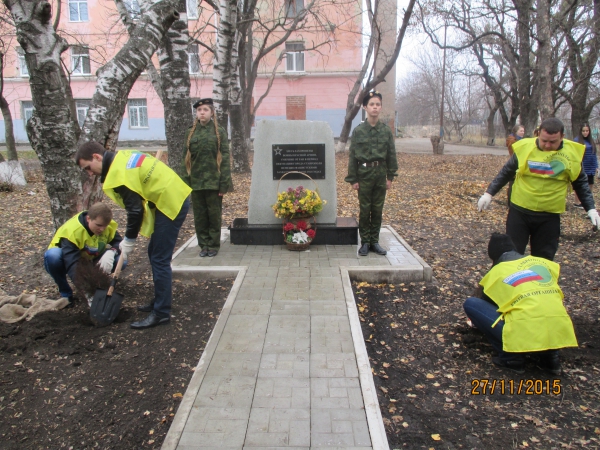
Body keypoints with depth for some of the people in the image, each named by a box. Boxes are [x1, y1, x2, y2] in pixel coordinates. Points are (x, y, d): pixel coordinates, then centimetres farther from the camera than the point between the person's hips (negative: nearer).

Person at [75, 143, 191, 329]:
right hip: (175, 197, 10)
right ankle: (160, 301, 28)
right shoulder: (122, 157, 12)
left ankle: (161, 313, 1)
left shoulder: (118, 173, -18)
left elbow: (135, 210, -18)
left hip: (170, 204, -10)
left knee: (159, 260, -6)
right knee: (154, 253, 17)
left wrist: (129, 241, -5)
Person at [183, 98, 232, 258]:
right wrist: (186, 181, 1)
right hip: (196, 181, 3)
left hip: (213, 181, -3)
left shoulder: (219, 132, 1)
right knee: (199, 215, 7)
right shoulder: (191, 133, 9)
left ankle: (213, 245, 17)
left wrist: (224, 183, -10)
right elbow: (186, 158, 9)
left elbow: (225, 158, -3)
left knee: (214, 215, 5)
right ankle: (203, 245, 20)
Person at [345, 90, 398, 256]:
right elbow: (352, 156, -3)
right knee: (365, 209, 4)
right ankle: (364, 242, 15)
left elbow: (391, 155, 6)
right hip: (364, 174, -2)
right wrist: (353, 179, -5)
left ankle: (374, 241, 20)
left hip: (380, 174, 2)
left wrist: (390, 176, 3)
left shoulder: (386, 130, 2)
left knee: (377, 209, 9)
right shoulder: (358, 131, -4)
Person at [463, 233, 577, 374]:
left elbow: (480, 300, 28)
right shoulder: (543, 262, 21)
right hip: (560, 335, 5)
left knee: (470, 304, 9)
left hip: (525, 337, -5)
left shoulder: (496, 271, 12)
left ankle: (511, 357, 3)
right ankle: (550, 356, 17)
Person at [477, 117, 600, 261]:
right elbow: (506, 173, 6)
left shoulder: (572, 153, -2)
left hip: (550, 216, 1)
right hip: (519, 211, -1)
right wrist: (489, 193, 3)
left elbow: (581, 183, 10)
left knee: (544, 259, 9)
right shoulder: (524, 148, -8)